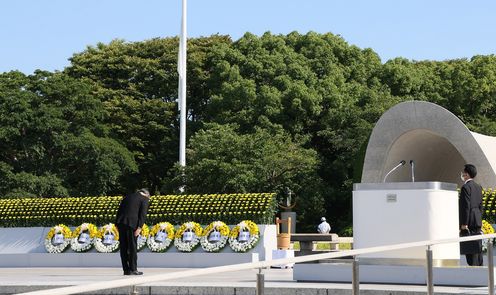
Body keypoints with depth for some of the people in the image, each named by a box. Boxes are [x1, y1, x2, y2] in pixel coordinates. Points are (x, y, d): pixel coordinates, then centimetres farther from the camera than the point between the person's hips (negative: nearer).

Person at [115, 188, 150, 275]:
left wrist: (117, 224, 13)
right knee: (132, 247, 2)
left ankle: (126, 270, 11)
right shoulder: (144, 199, 6)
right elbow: (143, 214, -7)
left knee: (124, 247, 9)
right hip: (132, 223, -5)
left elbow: (119, 211, 16)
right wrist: (139, 227, -14)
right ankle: (133, 270, 4)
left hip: (121, 223, 5)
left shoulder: (127, 197, 23)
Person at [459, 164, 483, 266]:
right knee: (477, 246, 12)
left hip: (470, 221, -9)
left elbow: (466, 206, -18)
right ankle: (480, 266, 15)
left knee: (470, 247, -7)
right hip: (477, 221, 9)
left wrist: (464, 223, -17)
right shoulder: (478, 187, 13)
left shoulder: (466, 187, -14)